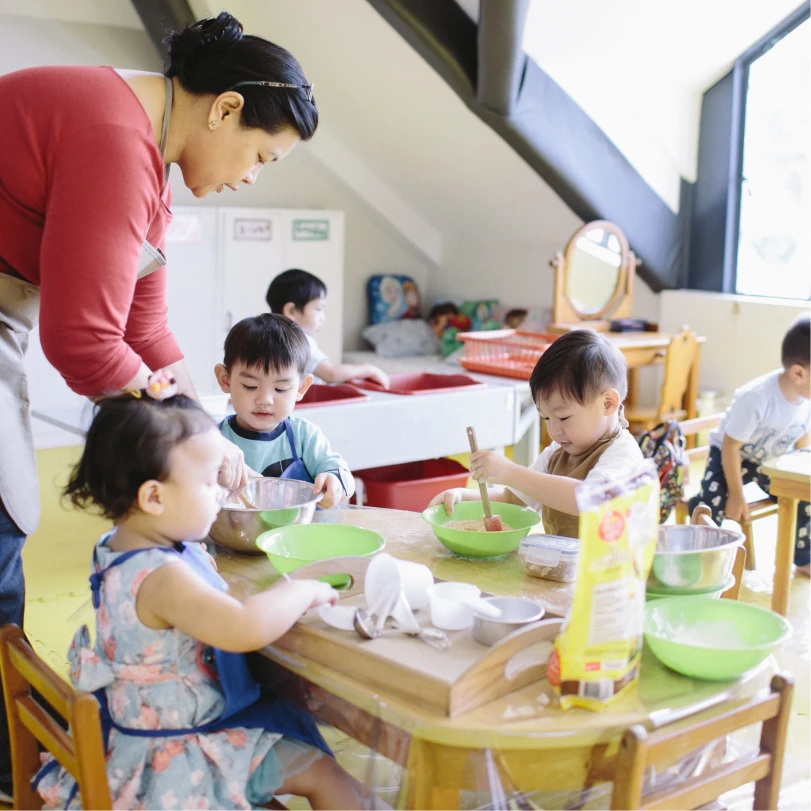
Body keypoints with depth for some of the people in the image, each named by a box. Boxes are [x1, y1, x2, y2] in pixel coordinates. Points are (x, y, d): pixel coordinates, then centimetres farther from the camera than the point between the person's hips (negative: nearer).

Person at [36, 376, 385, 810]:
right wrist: (303, 590, -30)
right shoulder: (160, 577, -35)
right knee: (325, 776, -4)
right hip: (178, 753, -10)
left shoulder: (116, 545, -2)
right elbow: (245, 628, -48)